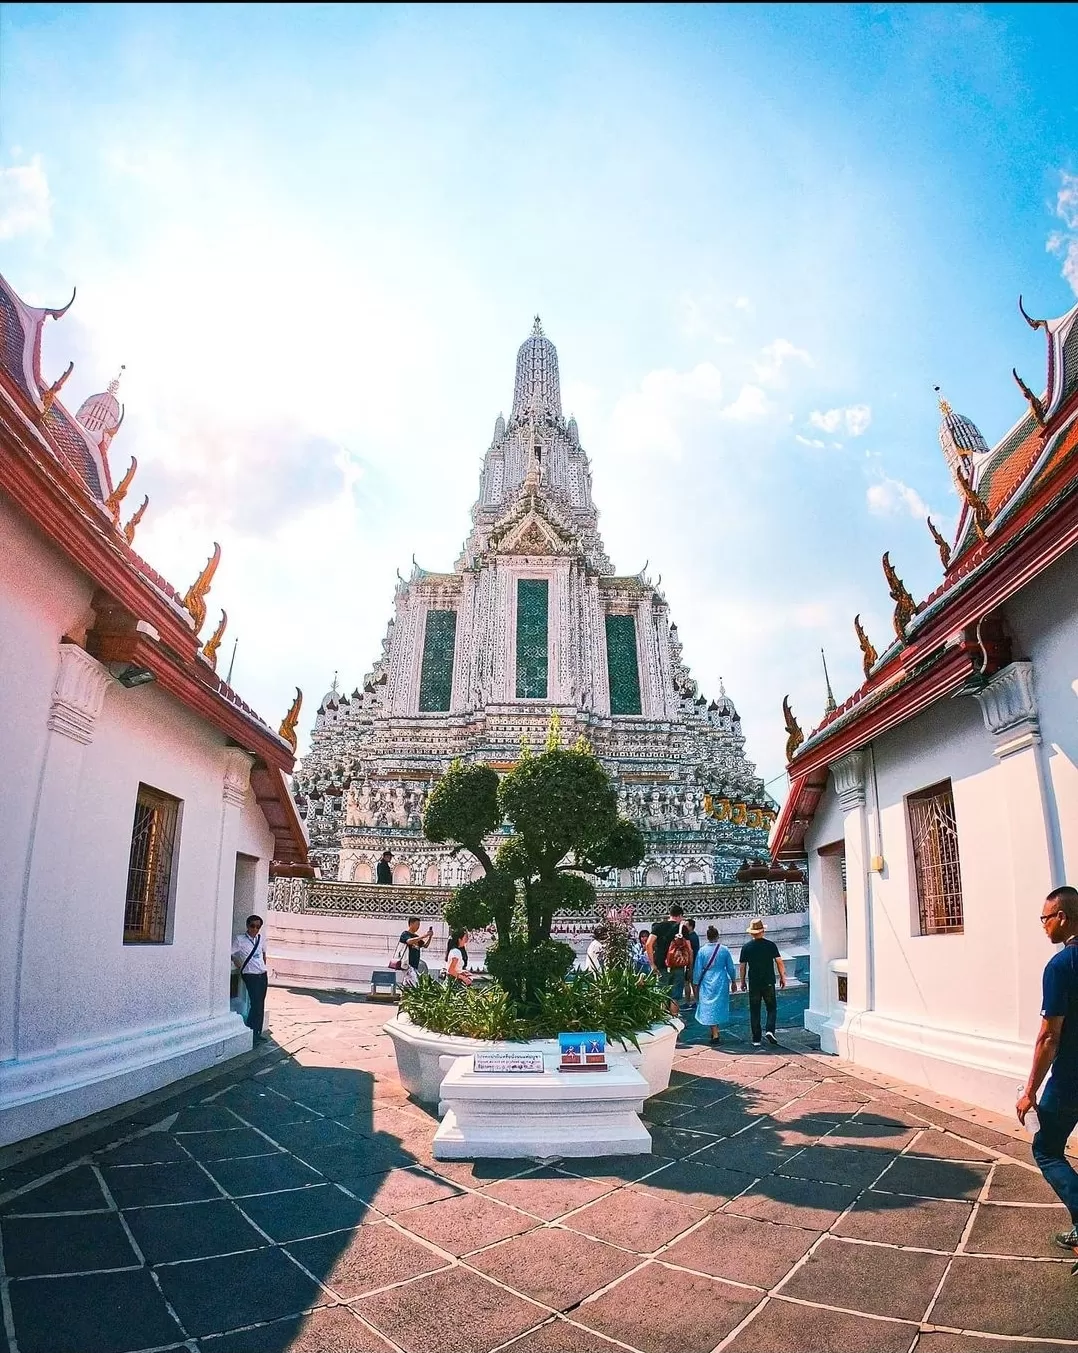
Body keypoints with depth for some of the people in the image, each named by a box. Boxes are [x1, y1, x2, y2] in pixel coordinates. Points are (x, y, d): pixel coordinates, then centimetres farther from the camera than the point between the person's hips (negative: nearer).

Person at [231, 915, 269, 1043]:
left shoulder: (260, 939, 7)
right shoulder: (239, 940, -9)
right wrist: (240, 967, -5)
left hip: (263, 975, 5)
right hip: (250, 975, -5)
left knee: (261, 1005, 7)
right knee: (256, 1004, -12)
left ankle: (258, 1033, 16)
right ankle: (250, 1034, -1)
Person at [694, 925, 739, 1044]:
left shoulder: (702, 950, -8)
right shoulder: (724, 950, -5)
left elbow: (697, 969, -3)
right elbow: (730, 967, 3)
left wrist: (696, 984, 6)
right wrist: (733, 981, 17)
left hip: (707, 982, -1)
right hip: (721, 982, 2)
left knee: (709, 1007, 5)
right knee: (719, 1005, 18)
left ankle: (715, 1034, 1)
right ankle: (715, 1030, 28)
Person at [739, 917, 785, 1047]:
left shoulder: (746, 947, -3)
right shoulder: (771, 945, -5)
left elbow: (742, 966, 0)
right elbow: (779, 962, -5)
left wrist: (742, 981, 11)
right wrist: (782, 977, 7)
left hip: (754, 983, 1)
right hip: (769, 982, 0)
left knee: (754, 1012, 8)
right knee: (771, 1008, 15)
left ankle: (756, 1039, 8)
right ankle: (770, 1031, -6)